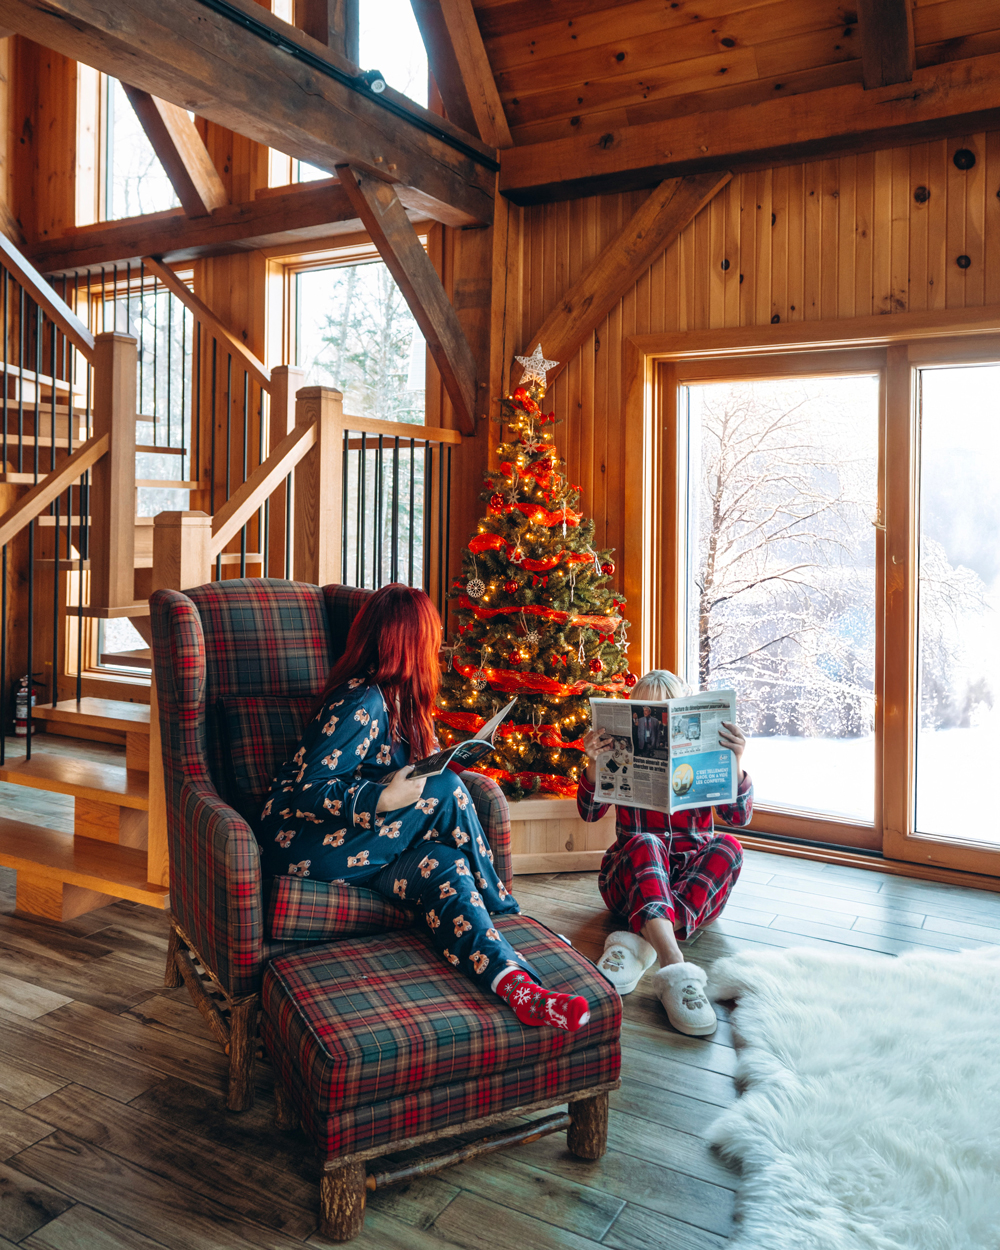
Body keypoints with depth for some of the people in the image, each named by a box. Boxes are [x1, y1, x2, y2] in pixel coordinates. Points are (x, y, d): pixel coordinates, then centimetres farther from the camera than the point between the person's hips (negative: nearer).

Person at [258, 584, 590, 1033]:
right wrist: (383, 799, -28)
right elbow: (307, 791, -20)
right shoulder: (363, 702, -18)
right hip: (299, 840, -8)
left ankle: (513, 984, -31)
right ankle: (498, 909, -7)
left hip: (351, 836, 8)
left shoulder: (391, 695, 11)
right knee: (444, 792, -21)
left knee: (441, 866, -20)